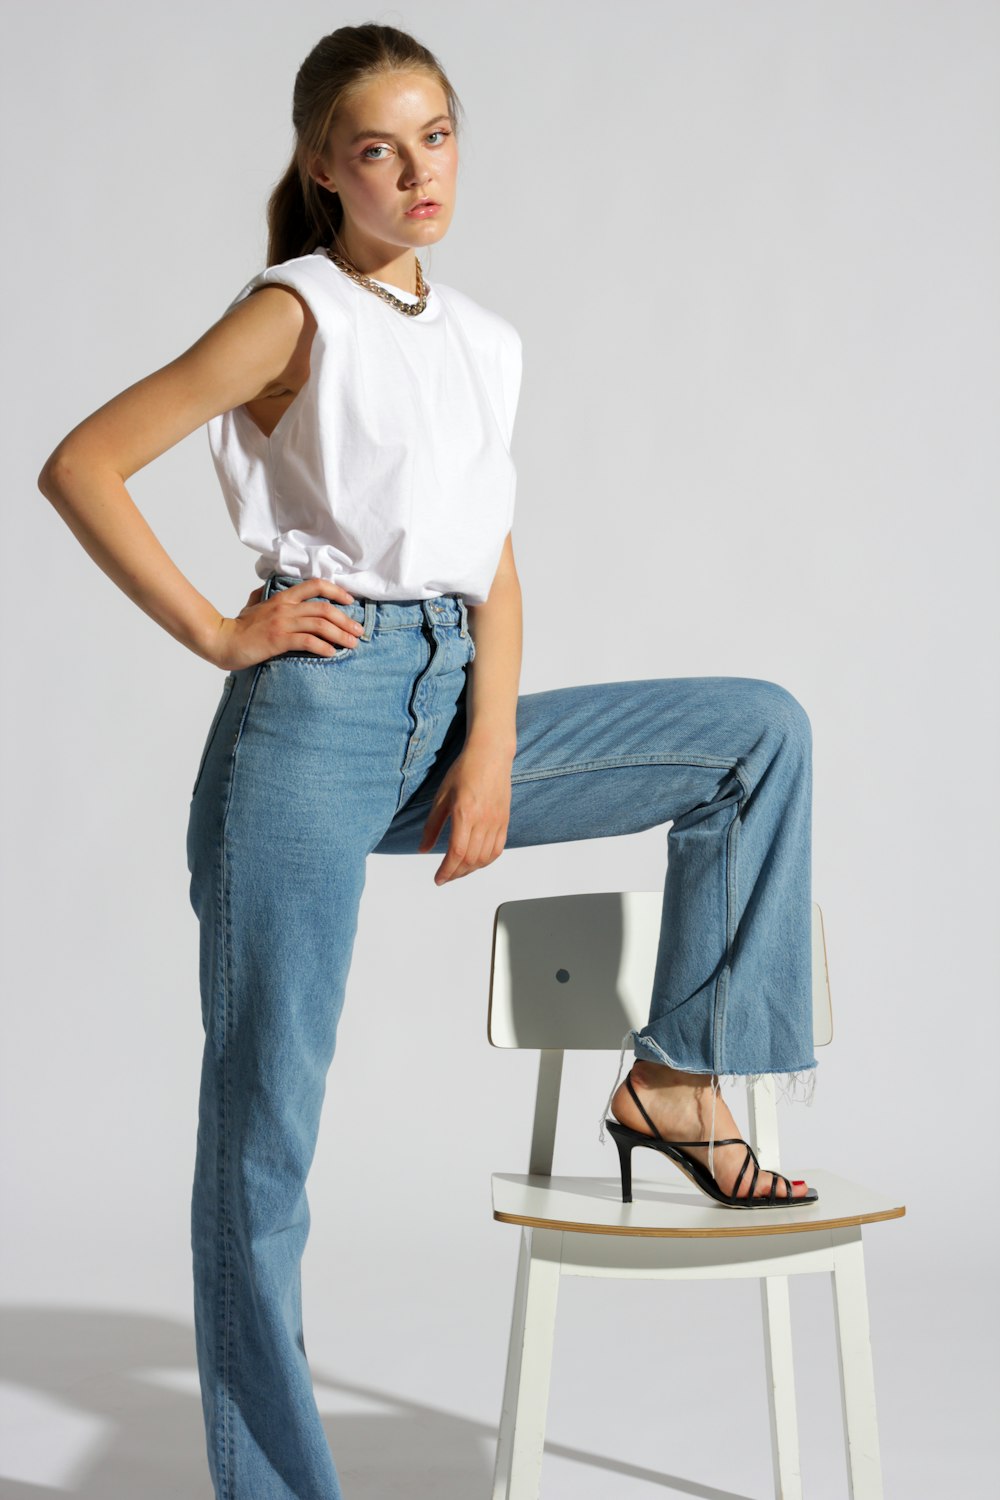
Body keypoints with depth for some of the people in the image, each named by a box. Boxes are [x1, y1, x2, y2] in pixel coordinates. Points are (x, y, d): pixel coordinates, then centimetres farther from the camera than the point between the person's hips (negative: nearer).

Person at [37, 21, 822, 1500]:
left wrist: (494, 751, -3)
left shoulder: (486, 341, 14)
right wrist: (215, 632, -9)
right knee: (265, 1117, -3)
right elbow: (79, 467, -8)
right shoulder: (296, 315, -2)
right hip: (315, 711, -6)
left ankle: (676, 1076, 2)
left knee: (762, 729, 2)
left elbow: (497, 571, 11)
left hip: (452, 711, 6)